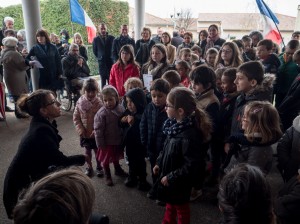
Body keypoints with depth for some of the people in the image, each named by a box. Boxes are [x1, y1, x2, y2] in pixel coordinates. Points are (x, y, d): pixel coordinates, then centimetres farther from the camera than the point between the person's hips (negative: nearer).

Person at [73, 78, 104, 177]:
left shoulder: (99, 103, -17)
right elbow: (76, 117, -1)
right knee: (87, 151, 19)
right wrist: (80, 129, -10)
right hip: (85, 133, 3)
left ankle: (99, 167, 38)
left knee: (97, 151, 16)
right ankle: (89, 167, 40)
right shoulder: (80, 102, -9)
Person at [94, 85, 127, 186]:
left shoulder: (120, 109, -9)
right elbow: (98, 130, -19)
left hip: (118, 140, 5)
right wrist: (100, 144, -16)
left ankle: (118, 170, 51)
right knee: (106, 160, 14)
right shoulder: (101, 113, -24)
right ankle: (107, 176, 36)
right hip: (107, 142, -4)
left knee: (116, 157, 27)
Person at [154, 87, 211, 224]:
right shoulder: (175, 125, -6)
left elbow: (191, 165, -30)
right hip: (168, 177, 8)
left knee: (181, 208, 19)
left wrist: (170, 177, -23)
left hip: (179, 182, -8)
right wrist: (159, 163, 6)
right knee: (170, 205, 30)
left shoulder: (189, 136, -33)